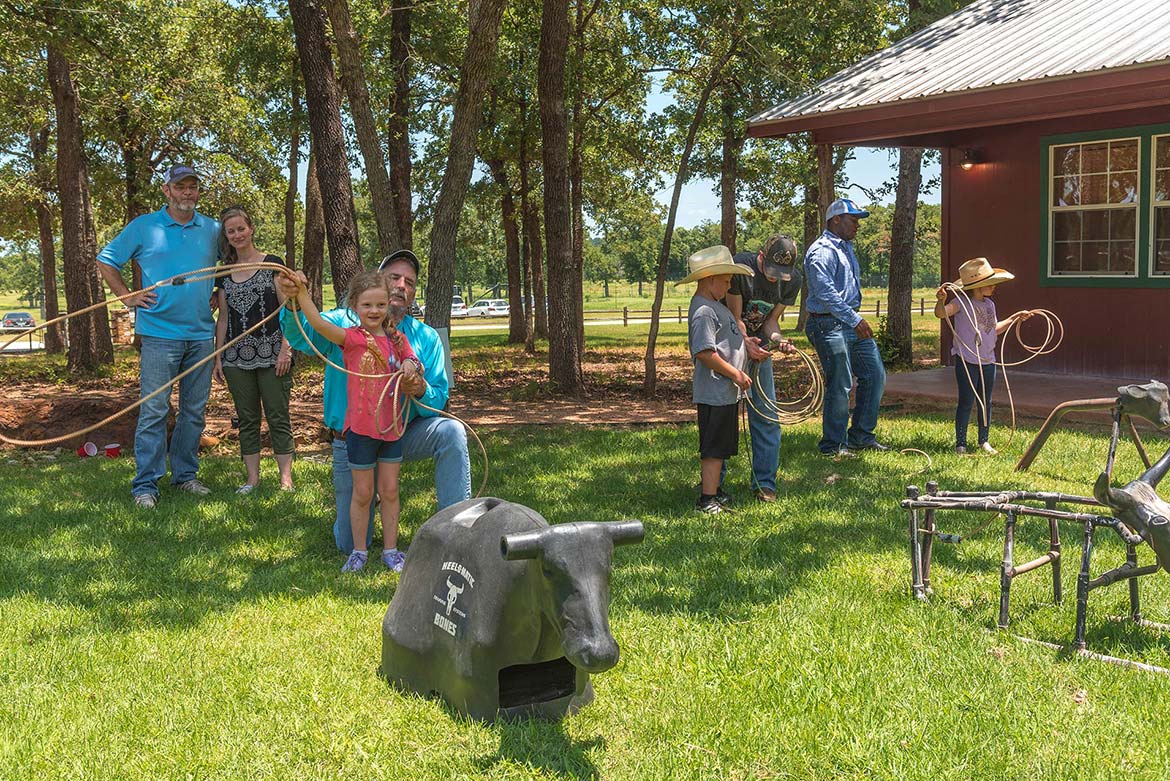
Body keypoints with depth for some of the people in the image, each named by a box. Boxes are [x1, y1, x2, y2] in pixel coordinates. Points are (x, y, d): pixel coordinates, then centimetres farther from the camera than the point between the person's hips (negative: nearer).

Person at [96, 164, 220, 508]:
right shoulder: (144, 227, 2)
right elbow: (106, 261, 9)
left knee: (194, 411, 10)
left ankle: (185, 474, 22)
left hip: (201, 334, 4)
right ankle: (145, 484, -1)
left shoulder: (212, 230, 10)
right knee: (153, 411, -6)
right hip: (159, 333, -4)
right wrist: (127, 297, 0)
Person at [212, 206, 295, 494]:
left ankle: (286, 478, 2)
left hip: (271, 355, -4)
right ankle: (252, 477, 14)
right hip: (237, 358, 4)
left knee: (278, 417, -2)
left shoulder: (272, 264, 1)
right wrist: (218, 356, 8)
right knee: (247, 419, 8)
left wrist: (285, 350, -11)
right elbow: (223, 317, 14)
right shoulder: (224, 273, 13)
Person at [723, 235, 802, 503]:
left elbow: (771, 321, -3)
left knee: (766, 414, -2)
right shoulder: (741, 266, -24)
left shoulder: (792, 280, -9)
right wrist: (747, 345, -37)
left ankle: (764, 484, 7)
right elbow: (735, 319, -20)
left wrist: (778, 339, -25)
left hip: (758, 343, 4)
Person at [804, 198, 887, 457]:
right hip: (830, 325, -10)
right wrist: (855, 320, -21)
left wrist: (857, 319, 21)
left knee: (875, 375, 10)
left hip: (852, 322, 10)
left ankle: (861, 436, 21)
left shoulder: (846, 248, 19)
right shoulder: (822, 251, -13)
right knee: (840, 385, -6)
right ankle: (832, 445, 6)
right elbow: (826, 293, -22)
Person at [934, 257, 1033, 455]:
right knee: (966, 402, -4)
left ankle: (983, 441, 24)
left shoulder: (990, 305, 12)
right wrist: (941, 300, -47)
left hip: (988, 362, 7)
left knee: (986, 402, 12)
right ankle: (960, 444, 5)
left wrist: (1014, 318, 26)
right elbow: (940, 313, -28)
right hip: (967, 361, -7)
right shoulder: (962, 302, -11)